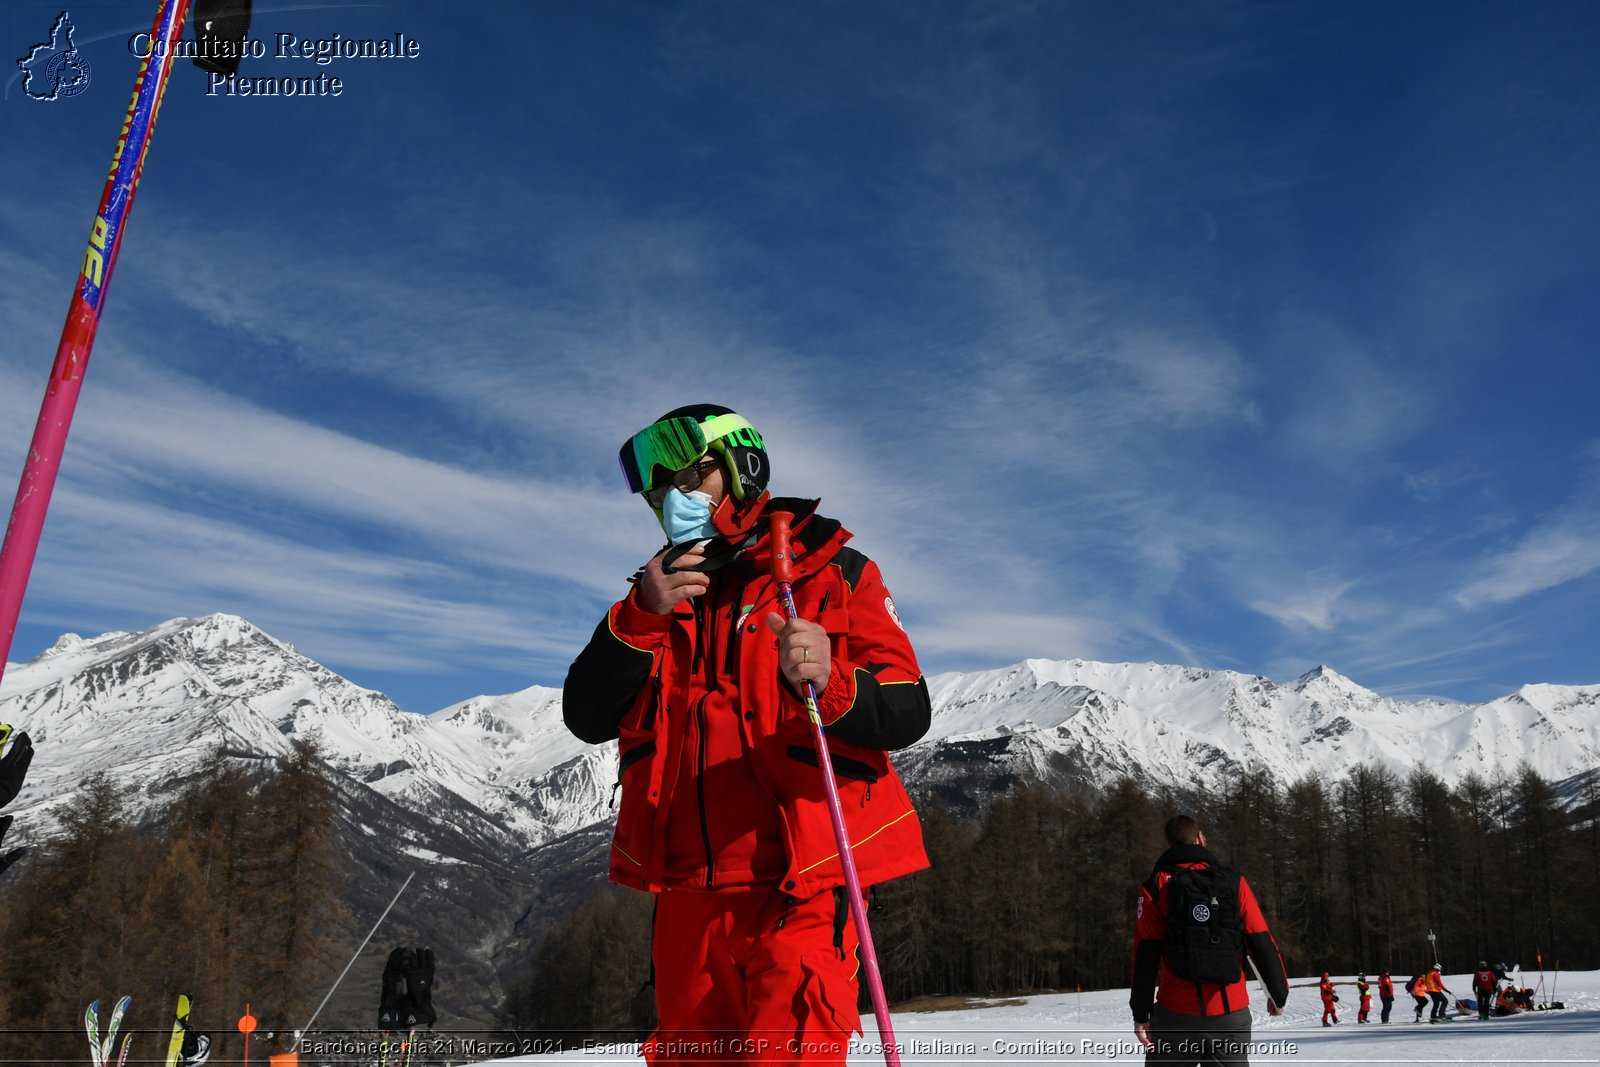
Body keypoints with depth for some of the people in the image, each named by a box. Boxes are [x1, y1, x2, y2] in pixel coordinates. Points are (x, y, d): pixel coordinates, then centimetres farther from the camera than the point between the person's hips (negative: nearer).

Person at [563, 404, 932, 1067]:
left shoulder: (833, 572, 2)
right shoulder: (660, 596, 14)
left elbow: (907, 712, -5)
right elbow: (586, 718, 4)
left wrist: (830, 685, -25)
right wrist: (641, 618, -10)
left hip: (798, 888, -4)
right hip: (688, 894, 5)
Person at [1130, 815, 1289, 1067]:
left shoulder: (1157, 886, -2)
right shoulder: (1233, 882, 3)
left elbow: (1146, 955, -6)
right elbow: (1262, 944, 3)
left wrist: (1141, 1012, -2)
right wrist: (1279, 994, 15)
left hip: (1177, 1013, -2)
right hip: (1232, 1013, 2)